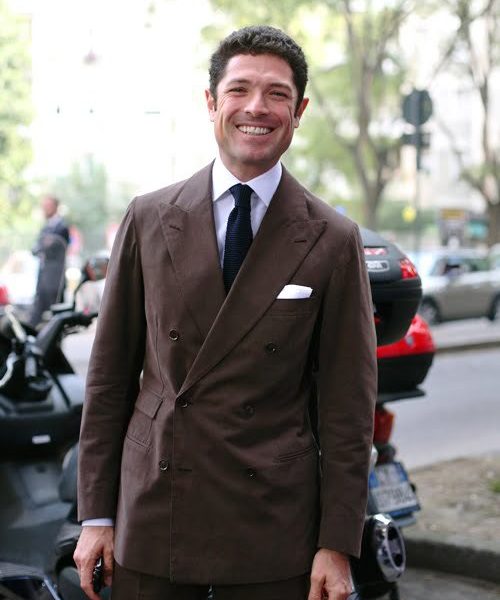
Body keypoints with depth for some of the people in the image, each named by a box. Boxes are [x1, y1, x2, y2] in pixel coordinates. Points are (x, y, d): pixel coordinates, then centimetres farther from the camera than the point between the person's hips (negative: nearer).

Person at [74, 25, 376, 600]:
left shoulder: (333, 241, -1)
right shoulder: (148, 219, 3)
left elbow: (347, 403, -1)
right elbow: (110, 373, 5)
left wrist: (337, 545, -4)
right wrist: (96, 514, 4)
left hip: (273, 535, -1)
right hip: (149, 523, 1)